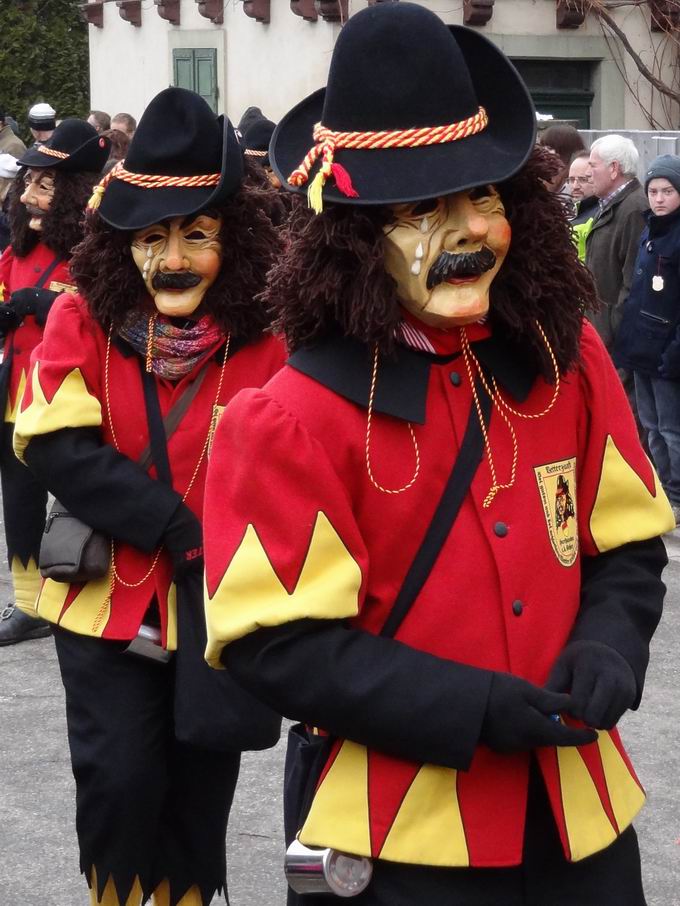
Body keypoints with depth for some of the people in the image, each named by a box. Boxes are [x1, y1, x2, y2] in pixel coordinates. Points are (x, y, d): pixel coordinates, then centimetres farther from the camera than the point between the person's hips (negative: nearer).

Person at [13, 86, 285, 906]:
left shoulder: (267, 333, -9)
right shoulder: (83, 319, -9)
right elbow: (56, 445, -17)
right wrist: (176, 528, -22)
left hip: (220, 606, 1)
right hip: (108, 597, -1)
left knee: (199, 784, 12)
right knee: (121, 779, -3)